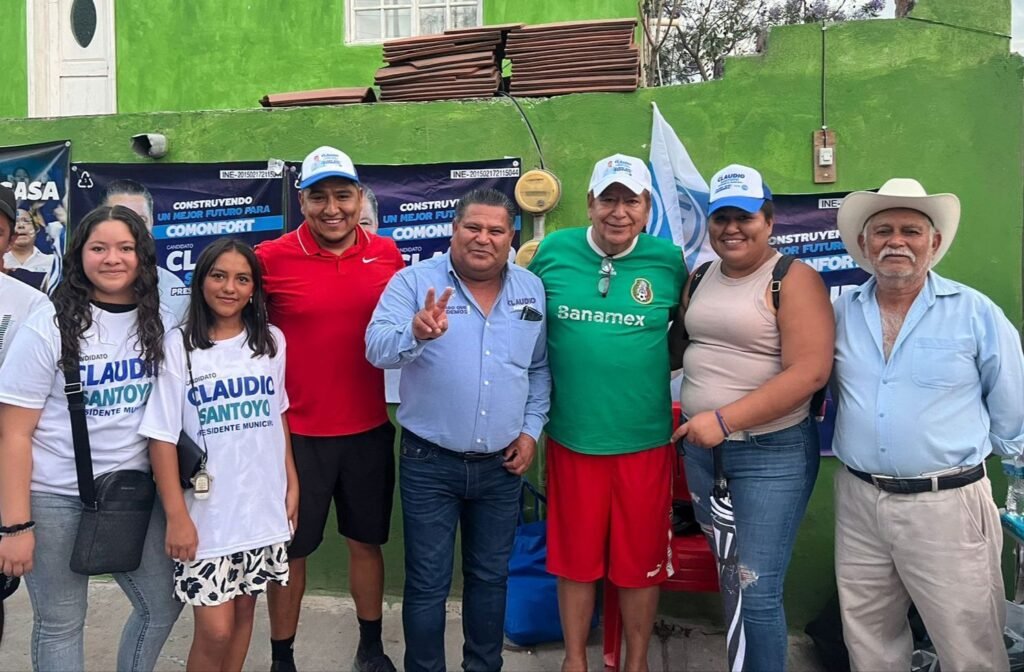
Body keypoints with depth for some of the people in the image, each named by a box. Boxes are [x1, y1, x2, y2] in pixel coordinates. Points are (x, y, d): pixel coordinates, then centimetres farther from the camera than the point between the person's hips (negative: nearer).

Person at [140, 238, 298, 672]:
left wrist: (291, 483, 10)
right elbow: (162, 436, -8)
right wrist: (176, 515, -11)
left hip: (264, 506, 4)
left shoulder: (271, 341, 3)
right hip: (206, 514, -3)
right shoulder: (179, 346, -8)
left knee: (243, 611, 16)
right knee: (215, 629, 0)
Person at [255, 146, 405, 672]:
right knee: (291, 548, 11)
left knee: (367, 541, 17)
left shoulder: (387, 254, 0)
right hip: (297, 431, -3)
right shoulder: (272, 258, -10)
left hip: (369, 429, 3)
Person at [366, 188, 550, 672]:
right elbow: (378, 348, -21)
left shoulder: (532, 291, 4)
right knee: (427, 583, 8)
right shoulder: (415, 281, -8)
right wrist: (415, 333, -42)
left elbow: (540, 369, 12)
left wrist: (531, 430, 3)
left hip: (501, 465, 4)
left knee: (491, 577, 18)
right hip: (430, 463, -3)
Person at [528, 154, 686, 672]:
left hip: (644, 439, 0)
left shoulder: (669, 261, -4)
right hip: (572, 437, 1)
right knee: (575, 559, 15)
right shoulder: (552, 252, -2)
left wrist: (648, 366, -1)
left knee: (639, 563, 13)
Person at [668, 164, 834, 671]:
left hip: (771, 454, -6)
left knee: (757, 592, -1)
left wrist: (725, 420, -22)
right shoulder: (700, 278, 8)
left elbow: (810, 372, -21)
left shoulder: (794, 279, -12)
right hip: (700, 447, 7)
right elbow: (678, 347, 20)